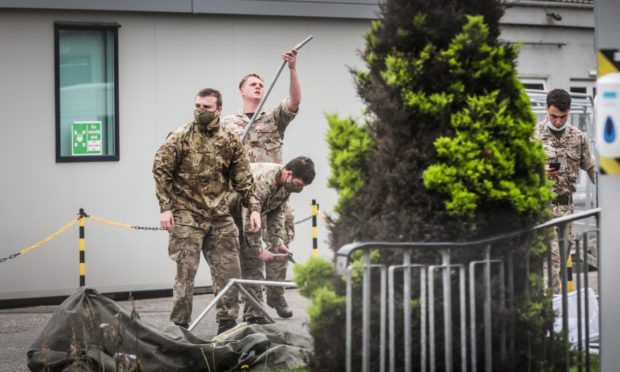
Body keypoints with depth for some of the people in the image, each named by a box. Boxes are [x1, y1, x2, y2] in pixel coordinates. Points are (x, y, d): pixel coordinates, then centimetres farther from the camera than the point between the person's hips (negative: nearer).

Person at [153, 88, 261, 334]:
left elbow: (243, 179, 10)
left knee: (229, 271, 6)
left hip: (220, 217, 4)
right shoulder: (180, 138, -6)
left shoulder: (230, 142, 5)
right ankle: (179, 325, 6)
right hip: (187, 216, -4)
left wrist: (253, 208, 2)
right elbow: (160, 171, -5)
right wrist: (165, 208, -12)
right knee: (186, 272, -4)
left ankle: (227, 323, 19)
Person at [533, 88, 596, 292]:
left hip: (566, 203, 5)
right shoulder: (534, 135, -7)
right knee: (552, 251, -12)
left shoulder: (578, 136, 6)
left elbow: (590, 167, 13)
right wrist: (540, 171, -20)